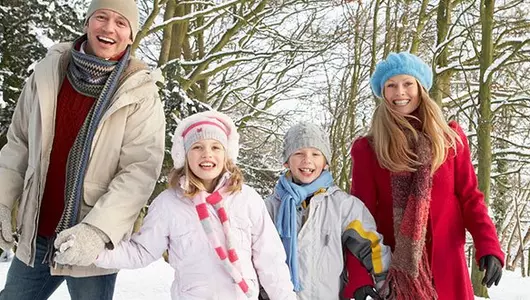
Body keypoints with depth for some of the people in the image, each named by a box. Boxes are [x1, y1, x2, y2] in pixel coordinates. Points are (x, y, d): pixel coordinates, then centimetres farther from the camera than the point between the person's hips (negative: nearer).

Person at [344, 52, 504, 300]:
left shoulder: (450, 137, 3)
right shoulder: (367, 149, -2)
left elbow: (470, 197, 3)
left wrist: (489, 247, -12)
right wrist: (359, 276, -15)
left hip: (446, 265, 2)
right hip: (391, 267, -1)